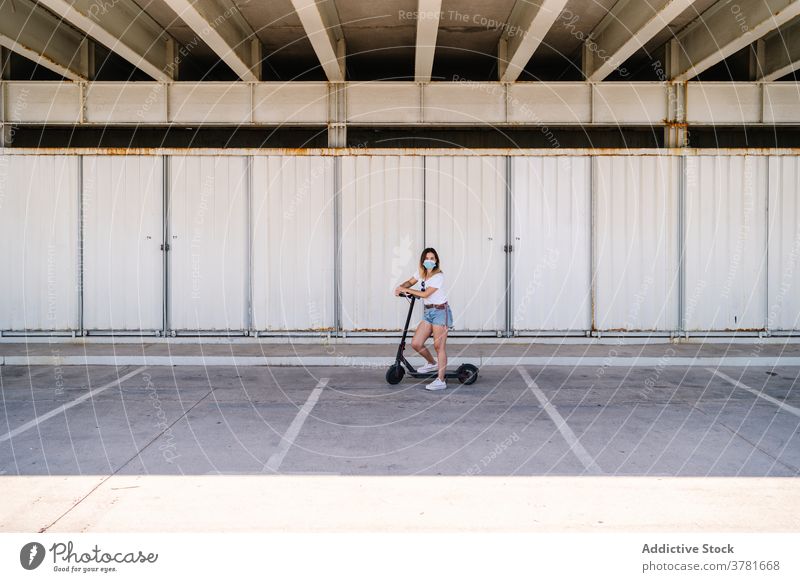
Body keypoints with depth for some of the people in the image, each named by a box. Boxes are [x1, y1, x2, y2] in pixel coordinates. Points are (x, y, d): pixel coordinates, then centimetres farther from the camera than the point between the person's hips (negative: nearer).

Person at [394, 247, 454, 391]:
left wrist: (406, 290, -14)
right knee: (416, 344, 2)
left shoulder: (439, 276, -16)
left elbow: (425, 294, -20)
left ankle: (440, 380, -4)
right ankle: (432, 364, 29)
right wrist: (400, 288, -9)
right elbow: (410, 282, 14)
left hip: (440, 311, -7)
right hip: (428, 312, 7)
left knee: (439, 346, -7)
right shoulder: (421, 272, 8)